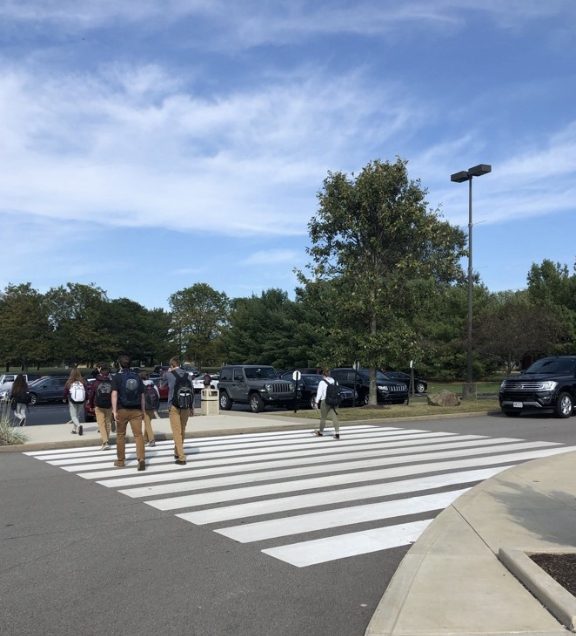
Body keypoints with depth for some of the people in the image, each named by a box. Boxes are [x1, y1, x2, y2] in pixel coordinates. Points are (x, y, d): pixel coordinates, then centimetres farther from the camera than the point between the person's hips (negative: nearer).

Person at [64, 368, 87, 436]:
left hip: (72, 402, -2)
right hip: (81, 402, 2)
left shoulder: (69, 382, -10)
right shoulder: (83, 382, -8)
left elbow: (65, 392, 1)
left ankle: (79, 425, -23)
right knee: (77, 415, 19)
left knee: (73, 416, 4)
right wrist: (86, 400, 10)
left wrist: (65, 398, 20)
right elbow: (86, 391, -4)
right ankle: (74, 429, 25)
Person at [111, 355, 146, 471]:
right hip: (136, 410, 2)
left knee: (120, 435, 12)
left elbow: (114, 394, -12)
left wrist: (114, 411, -15)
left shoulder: (117, 377, -2)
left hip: (122, 410, -2)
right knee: (138, 434, -2)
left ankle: (121, 460, 20)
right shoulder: (137, 377, 8)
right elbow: (142, 395, 9)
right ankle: (141, 459, -16)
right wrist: (143, 410, 16)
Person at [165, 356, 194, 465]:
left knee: (177, 432, -3)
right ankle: (177, 453, 29)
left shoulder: (169, 374, -4)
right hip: (186, 406, 4)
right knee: (182, 431, 16)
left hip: (174, 406, -4)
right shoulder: (187, 374, 5)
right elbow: (192, 391, 6)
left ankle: (181, 457, -9)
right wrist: (192, 407, 13)